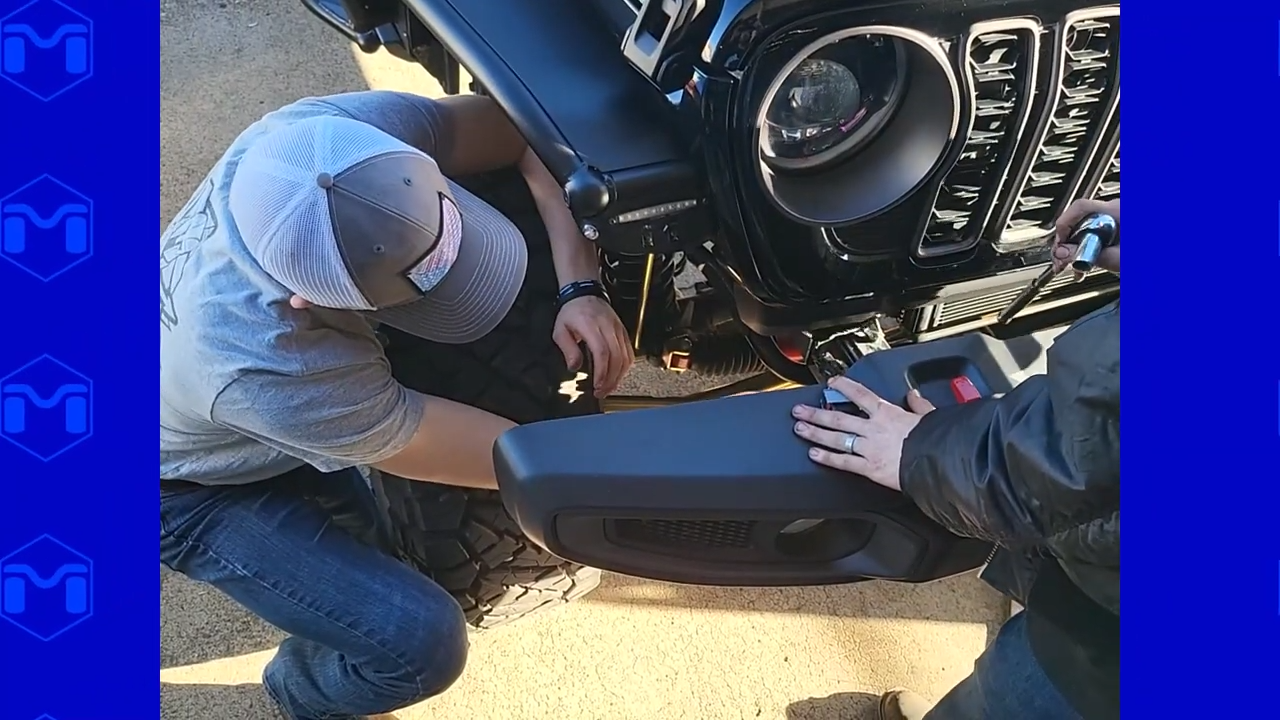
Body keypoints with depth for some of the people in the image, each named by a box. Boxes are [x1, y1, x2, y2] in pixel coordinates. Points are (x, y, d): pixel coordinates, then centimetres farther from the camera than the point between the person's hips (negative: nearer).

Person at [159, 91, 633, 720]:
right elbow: (519, 462, -35)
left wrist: (581, 286, -31)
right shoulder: (266, 371, -44)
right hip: (190, 486, -6)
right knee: (421, 643, -17)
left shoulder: (346, 130, -32)